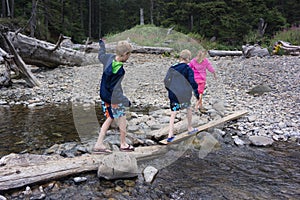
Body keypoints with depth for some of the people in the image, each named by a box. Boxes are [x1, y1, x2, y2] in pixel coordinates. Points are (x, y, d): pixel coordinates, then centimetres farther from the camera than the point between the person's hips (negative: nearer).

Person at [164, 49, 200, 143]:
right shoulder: (188, 69, -9)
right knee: (189, 109, 24)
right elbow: (193, 83, -13)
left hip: (173, 95, 3)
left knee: (173, 114, 5)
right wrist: (197, 95, -6)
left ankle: (170, 135, -1)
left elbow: (166, 81, 8)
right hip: (184, 96, -3)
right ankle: (190, 128, 36)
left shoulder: (172, 68, 4)